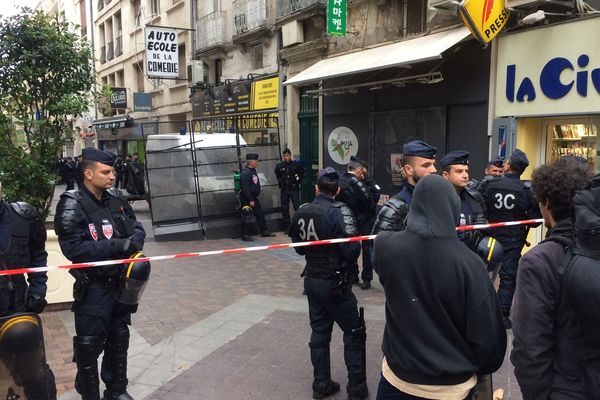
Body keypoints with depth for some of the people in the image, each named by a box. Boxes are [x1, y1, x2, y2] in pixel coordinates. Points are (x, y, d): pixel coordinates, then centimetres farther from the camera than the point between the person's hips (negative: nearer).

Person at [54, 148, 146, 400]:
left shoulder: (116, 198, 0)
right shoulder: (72, 205, -17)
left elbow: (137, 229, 5)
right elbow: (73, 248, -25)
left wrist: (134, 242, -18)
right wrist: (117, 245, -28)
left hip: (121, 281, 6)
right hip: (93, 287, -6)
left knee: (119, 339, 19)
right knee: (89, 345, 3)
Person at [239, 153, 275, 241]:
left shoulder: (253, 170, 12)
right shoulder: (245, 173, -20)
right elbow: (245, 188, -25)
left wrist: (254, 198, 19)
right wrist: (250, 200, -25)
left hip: (254, 198, 10)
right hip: (246, 199, -10)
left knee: (260, 214, 15)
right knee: (247, 217, -5)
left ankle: (264, 231, 26)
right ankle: (245, 235, 3)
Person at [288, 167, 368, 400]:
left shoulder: (302, 212, 0)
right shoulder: (339, 211, -18)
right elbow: (352, 249, -22)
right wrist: (343, 262, -1)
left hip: (312, 280, 6)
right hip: (334, 283, -6)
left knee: (319, 331, 16)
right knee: (354, 332, 8)